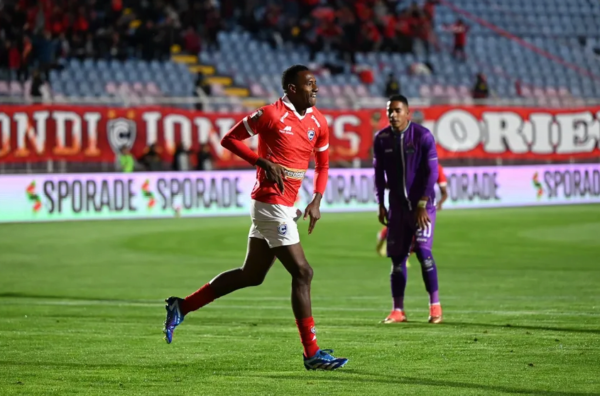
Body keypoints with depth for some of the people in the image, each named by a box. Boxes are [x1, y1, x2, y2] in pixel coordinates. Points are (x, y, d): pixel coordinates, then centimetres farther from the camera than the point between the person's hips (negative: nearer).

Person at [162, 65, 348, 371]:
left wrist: (316, 201, 5)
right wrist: (265, 163, -17)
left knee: (251, 275, 15)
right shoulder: (271, 114, -12)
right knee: (302, 273, -9)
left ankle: (183, 306, 25)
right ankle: (312, 354, -4)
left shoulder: (318, 122, 8)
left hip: (287, 207, 8)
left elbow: (322, 164, 19)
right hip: (271, 204, -8)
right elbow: (229, 139, -6)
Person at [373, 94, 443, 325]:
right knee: (397, 256, 4)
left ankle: (435, 306, -7)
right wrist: (381, 205, 7)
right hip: (397, 206, 4)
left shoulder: (422, 136, -10)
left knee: (423, 251, -14)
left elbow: (431, 172, -11)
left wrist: (422, 205, -16)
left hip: (422, 204, -4)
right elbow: (379, 174, 11)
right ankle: (398, 310, 10)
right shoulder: (381, 139, 3)